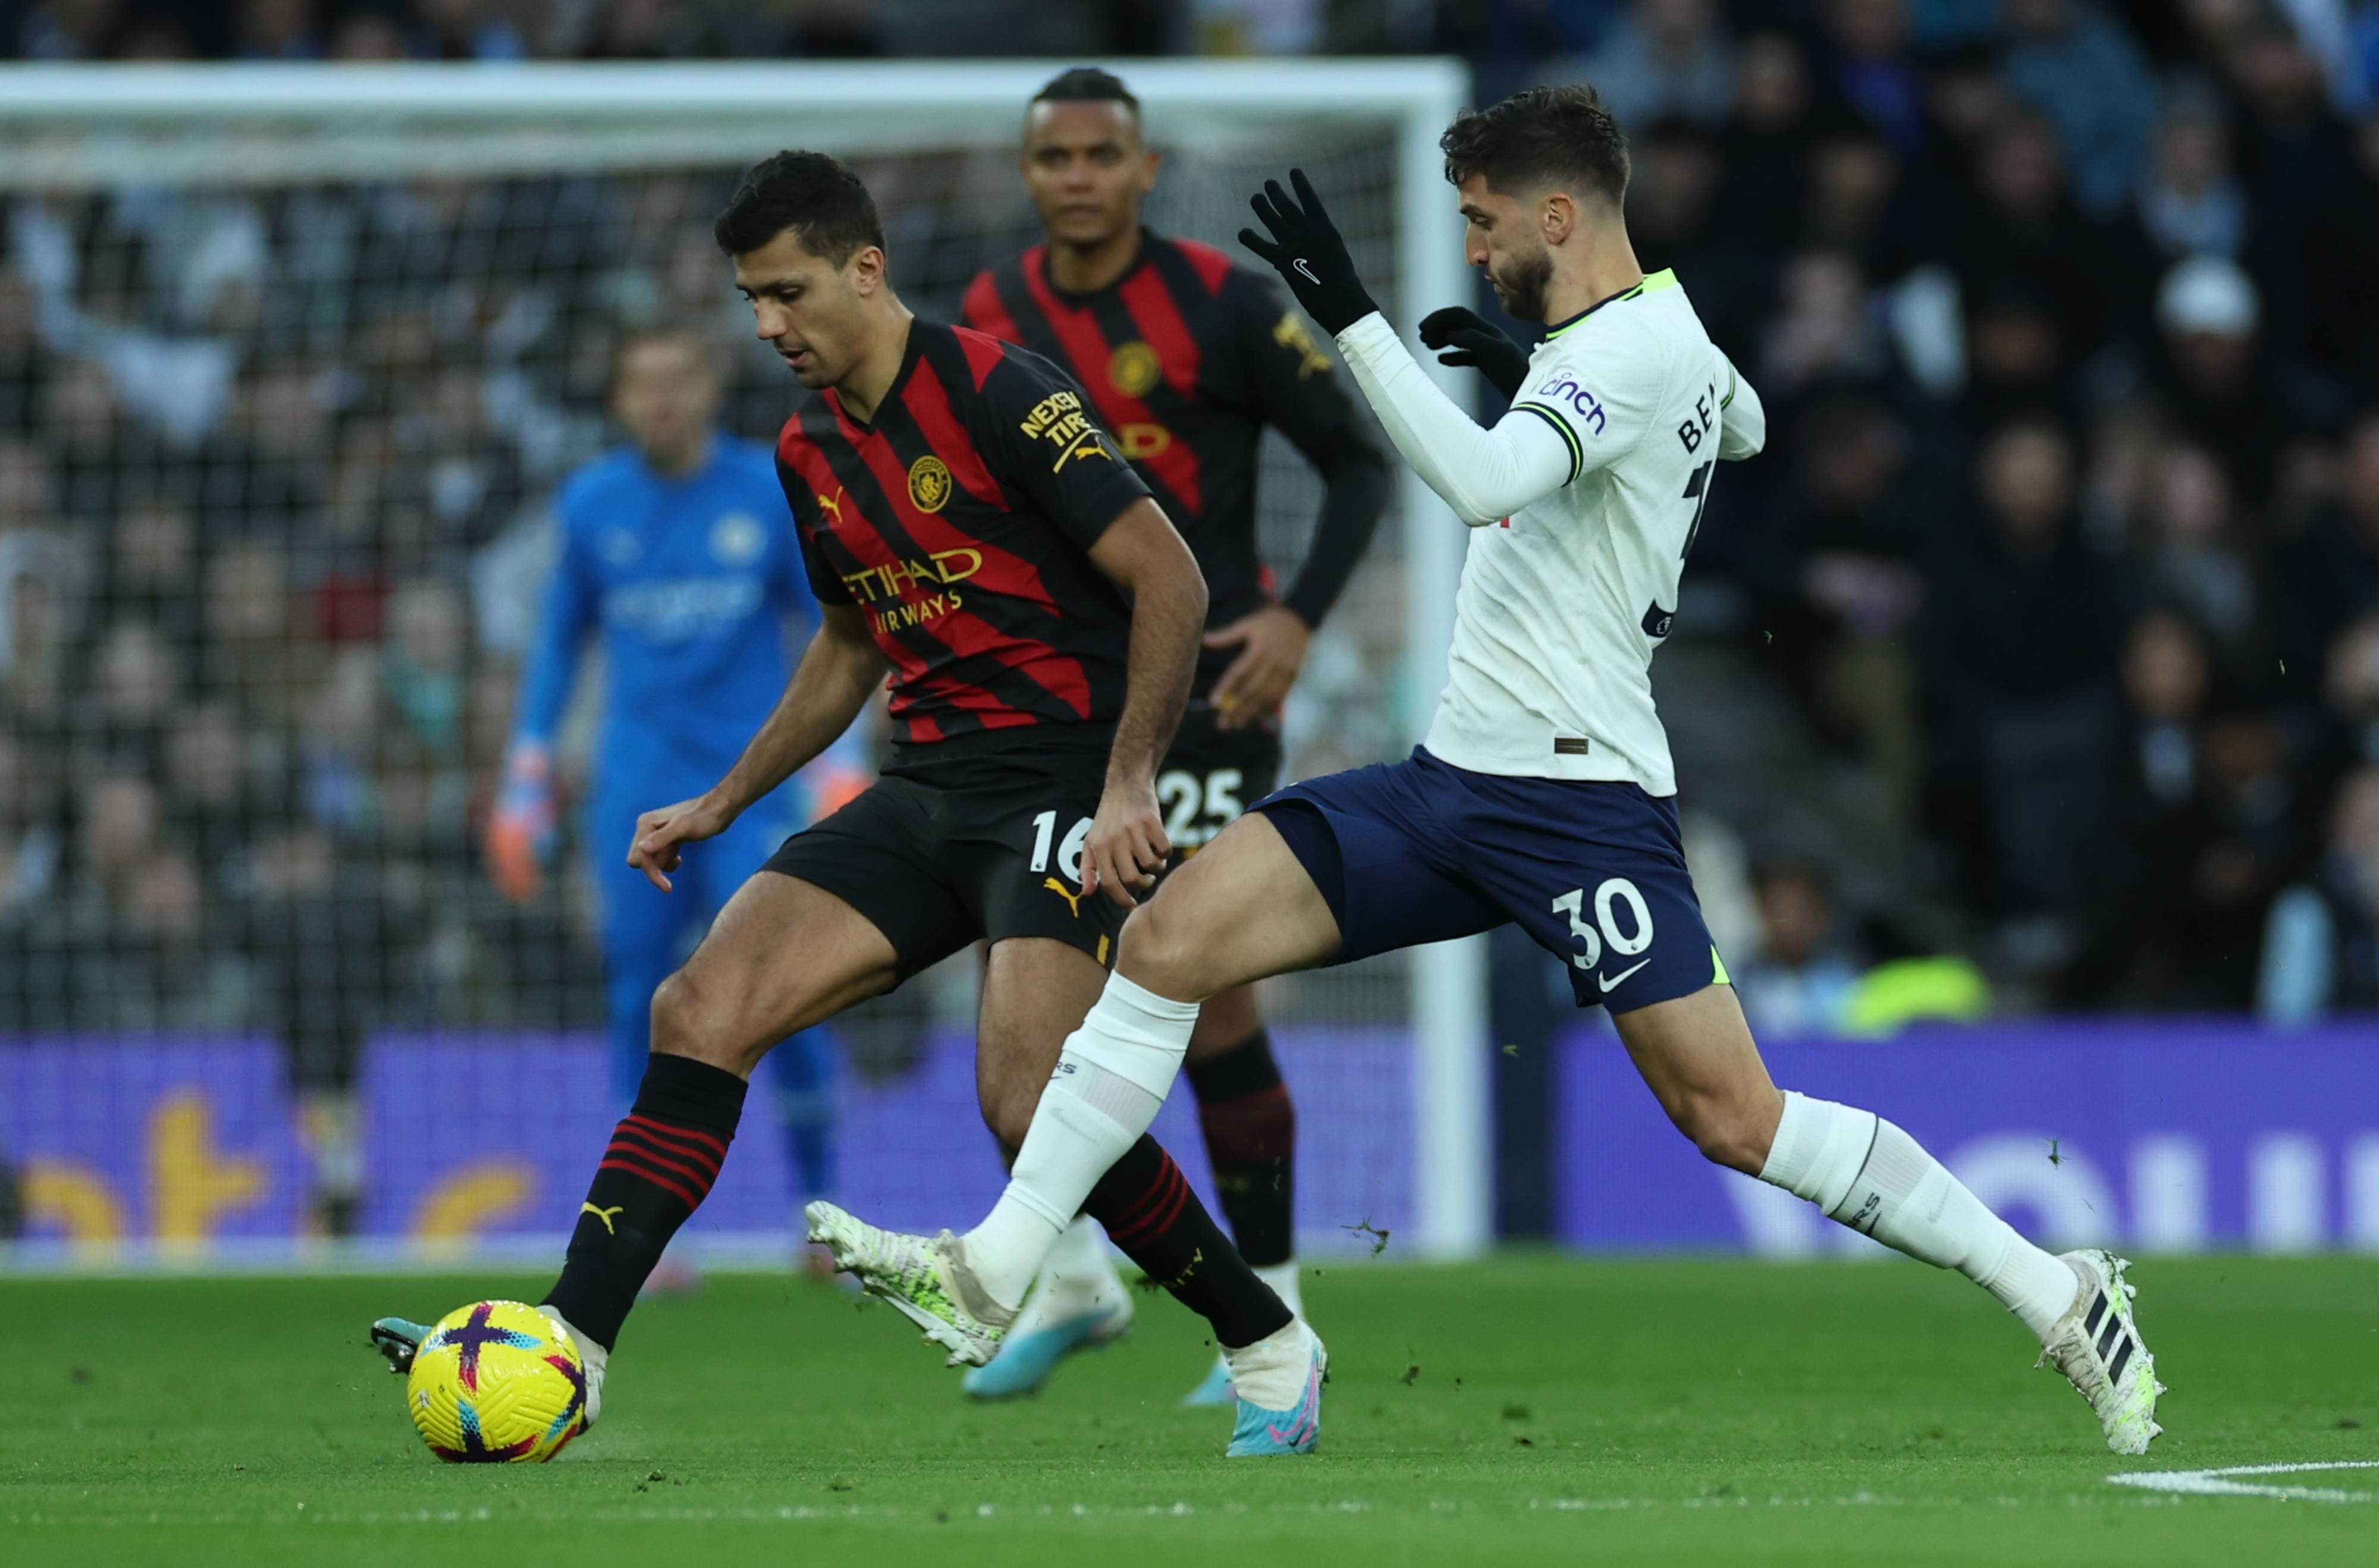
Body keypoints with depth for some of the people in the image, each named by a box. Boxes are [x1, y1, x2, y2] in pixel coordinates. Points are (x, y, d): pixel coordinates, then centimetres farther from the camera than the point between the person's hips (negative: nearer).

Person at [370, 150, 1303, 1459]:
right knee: (700, 1009, -9)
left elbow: (1171, 580, -14)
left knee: (1029, 1101, -24)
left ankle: (1266, 1339, -3)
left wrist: (1128, 781, -21)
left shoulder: (993, 393, -12)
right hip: (929, 785, 8)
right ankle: (573, 1343, -10)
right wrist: (723, 804, 23)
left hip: (1065, 785, -8)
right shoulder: (809, 452, 12)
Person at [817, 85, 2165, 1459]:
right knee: (1170, 941, -4)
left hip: (1578, 802, -9)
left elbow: (1483, 482, -33)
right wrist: (1530, 367, 32)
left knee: (1734, 1115, -11)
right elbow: (1746, 424, 39)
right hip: (1455, 780, 9)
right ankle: (993, 1270, -2)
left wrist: (1352, 317, -30)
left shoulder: (1629, 347, -15)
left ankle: (2058, 1296, 2)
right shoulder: (1665, 335, 14)